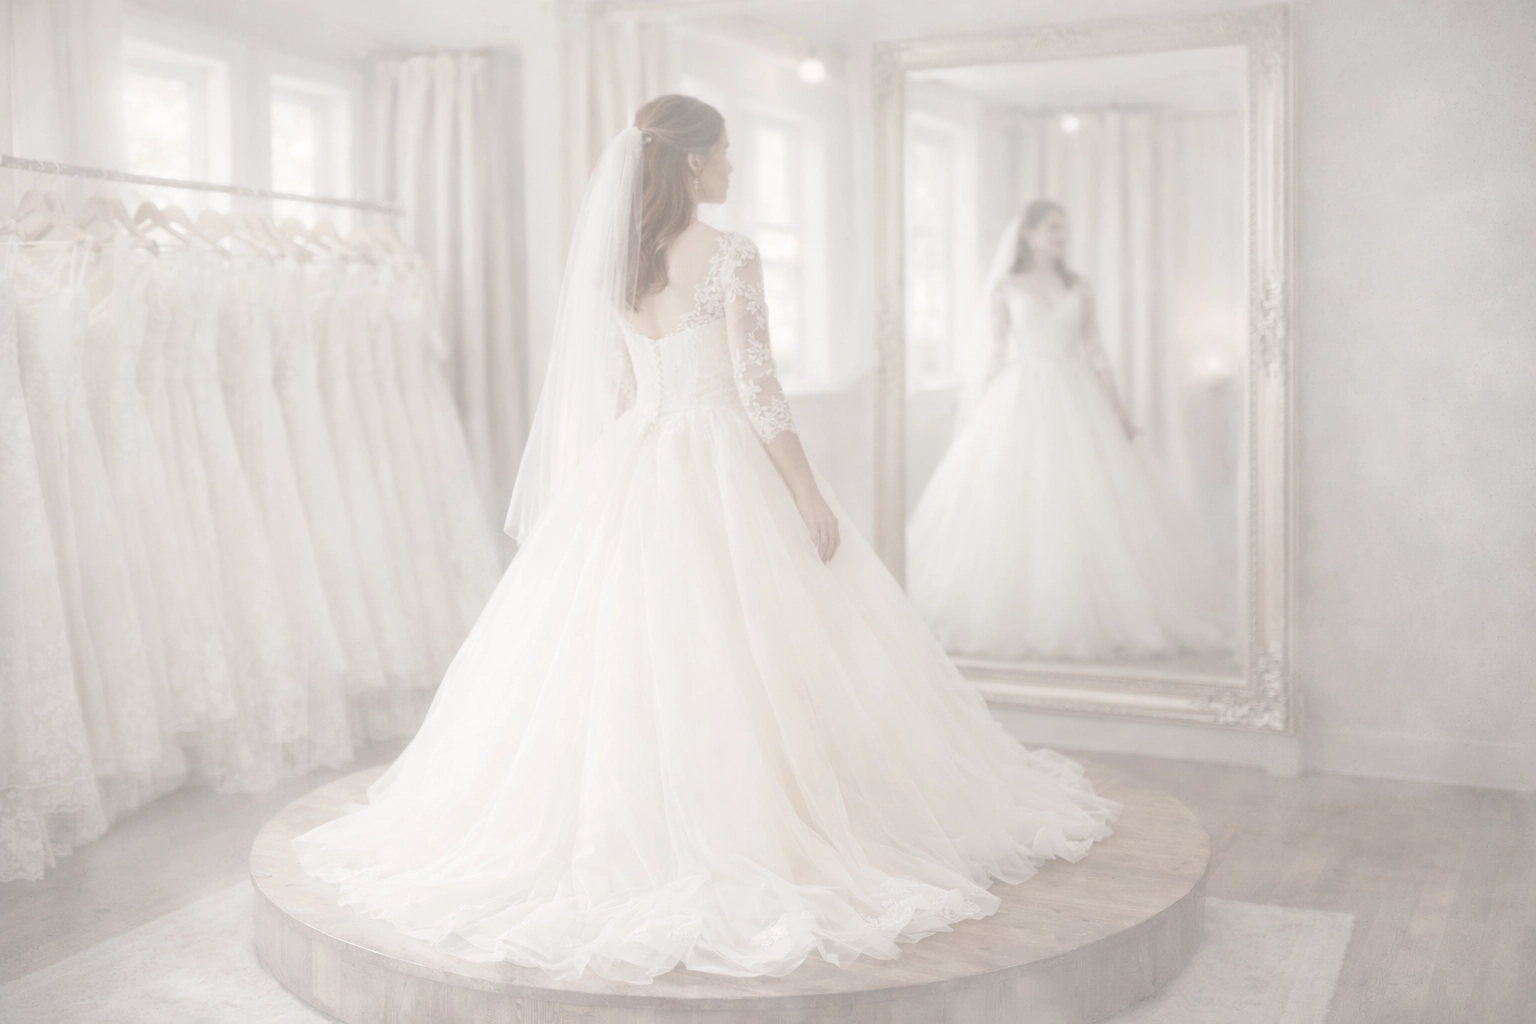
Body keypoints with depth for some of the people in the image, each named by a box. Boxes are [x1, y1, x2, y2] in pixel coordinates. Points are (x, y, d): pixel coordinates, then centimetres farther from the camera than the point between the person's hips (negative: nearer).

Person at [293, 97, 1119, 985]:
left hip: (628, 472, 7)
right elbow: (758, 390, -15)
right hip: (719, 471, -6)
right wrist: (811, 497, -9)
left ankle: (623, 833, 19)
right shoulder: (731, 256, -11)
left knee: (622, 661, 10)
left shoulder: (612, 255, 8)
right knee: (739, 661, 2)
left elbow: (611, 388, 12)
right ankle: (744, 837, 8)